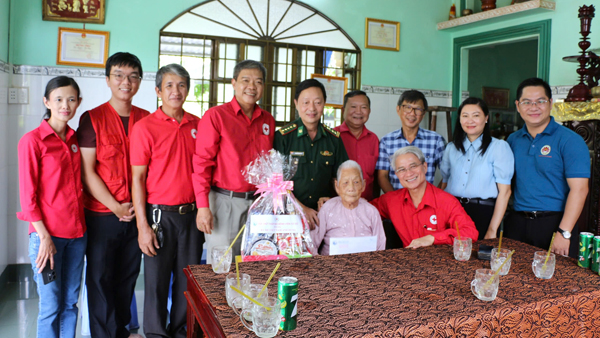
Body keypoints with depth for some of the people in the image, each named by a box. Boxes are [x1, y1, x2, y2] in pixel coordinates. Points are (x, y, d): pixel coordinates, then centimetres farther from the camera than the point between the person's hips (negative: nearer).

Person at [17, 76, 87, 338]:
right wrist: (43, 236, -12)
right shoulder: (32, 140, -7)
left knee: (70, 303, 12)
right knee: (51, 306, 2)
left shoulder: (75, 139, 9)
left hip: (77, 232, 5)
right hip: (48, 234, -5)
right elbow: (27, 194, -9)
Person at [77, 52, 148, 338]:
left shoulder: (147, 119, 6)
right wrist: (116, 207, -11)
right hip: (102, 214, -3)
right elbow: (87, 172, -8)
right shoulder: (92, 118, -4)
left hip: (136, 213, 3)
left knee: (128, 276, 14)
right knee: (100, 277, 6)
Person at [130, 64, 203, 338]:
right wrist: (142, 225, -10)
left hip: (192, 213, 4)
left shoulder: (197, 125, 6)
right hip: (160, 215, -3)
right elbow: (137, 178, -6)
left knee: (188, 280, 12)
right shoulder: (145, 127, -6)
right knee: (157, 281, 6)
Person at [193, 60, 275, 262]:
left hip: (258, 201, 5)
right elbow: (202, 163, -8)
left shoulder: (268, 120, 10)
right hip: (224, 200, -4)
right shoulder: (216, 116, -5)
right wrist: (203, 207, -12)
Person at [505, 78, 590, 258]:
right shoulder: (513, 140, 9)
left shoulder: (569, 140, -6)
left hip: (553, 223, -4)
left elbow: (579, 189, -12)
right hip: (517, 222, 4)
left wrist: (564, 233, -17)